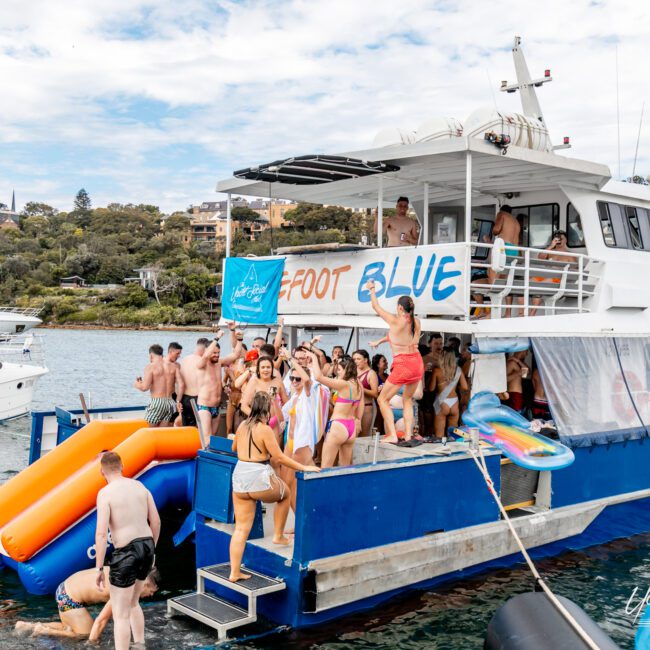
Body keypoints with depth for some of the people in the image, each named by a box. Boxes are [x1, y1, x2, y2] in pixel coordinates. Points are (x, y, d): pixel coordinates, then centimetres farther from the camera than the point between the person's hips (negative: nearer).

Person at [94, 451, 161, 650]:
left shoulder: (105, 493, -11)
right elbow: (156, 521, 11)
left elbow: (101, 533, -18)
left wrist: (99, 569, -12)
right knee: (132, 603, 28)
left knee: (120, 614, 4)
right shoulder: (140, 486, 8)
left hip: (126, 554, -7)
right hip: (146, 548, 7)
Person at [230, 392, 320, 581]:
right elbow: (279, 457, -13)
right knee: (284, 494, 26)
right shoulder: (264, 429, -13)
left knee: (241, 528, 9)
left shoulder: (242, 426, 8)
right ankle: (278, 536, 28)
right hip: (259, 479, -6)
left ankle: (234, 572, 8)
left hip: (239, 477, 6)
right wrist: (304, 468, -6)